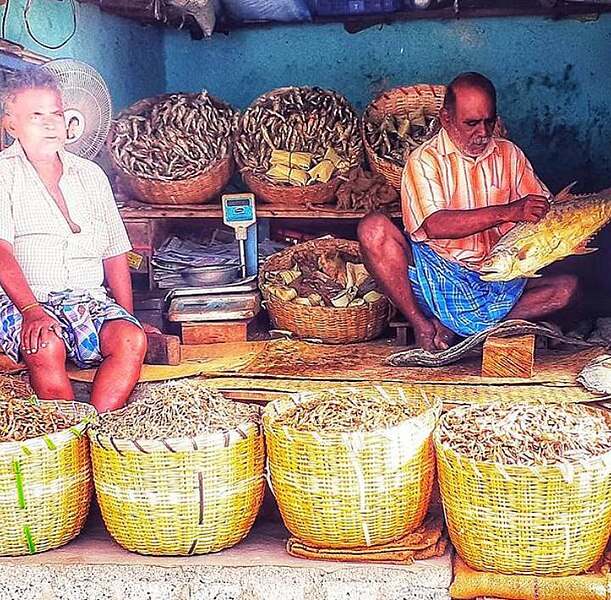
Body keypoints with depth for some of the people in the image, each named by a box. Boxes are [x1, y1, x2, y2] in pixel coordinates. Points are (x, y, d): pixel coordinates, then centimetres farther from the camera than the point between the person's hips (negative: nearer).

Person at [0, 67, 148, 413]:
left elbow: (115, 254, 21)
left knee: (132, 341, -28)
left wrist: (129, 319, 8)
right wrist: (31, 311, -26)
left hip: (90, 302, 4)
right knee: (46, 347, -37)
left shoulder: (91, 175, 20)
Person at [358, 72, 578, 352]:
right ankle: (421, 324, -18)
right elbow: (435, 225, -21)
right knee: (373, 228, -26)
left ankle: (455, 326, -18)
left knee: (567, 286, -19)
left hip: (496, 279, 4)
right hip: (436, 273, -4)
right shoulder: (424, 160, -4)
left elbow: (542, 209, 11)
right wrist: (507, 212, -30)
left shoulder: (509, 154, 11)